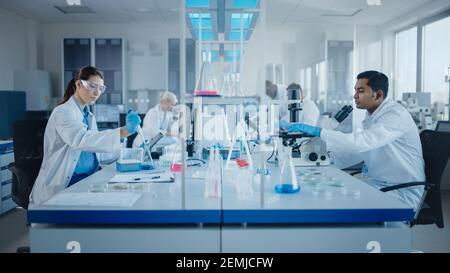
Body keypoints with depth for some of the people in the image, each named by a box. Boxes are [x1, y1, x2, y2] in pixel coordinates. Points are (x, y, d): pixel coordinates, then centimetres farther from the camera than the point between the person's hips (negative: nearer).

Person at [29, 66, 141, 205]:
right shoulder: (63, 112, -11)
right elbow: (81, 139, -31)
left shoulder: (89, 116, 16)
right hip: (62, 186, -8)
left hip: (87, 181, 8)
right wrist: (125, 131, -41)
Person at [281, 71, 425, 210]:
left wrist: (318, 131, -36)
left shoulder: (395, 115, -20)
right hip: (377, 184, 8)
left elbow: (360, 142, -35)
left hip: (402, 194, -8)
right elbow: (356, 151, 10)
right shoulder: (372, 116, 8)